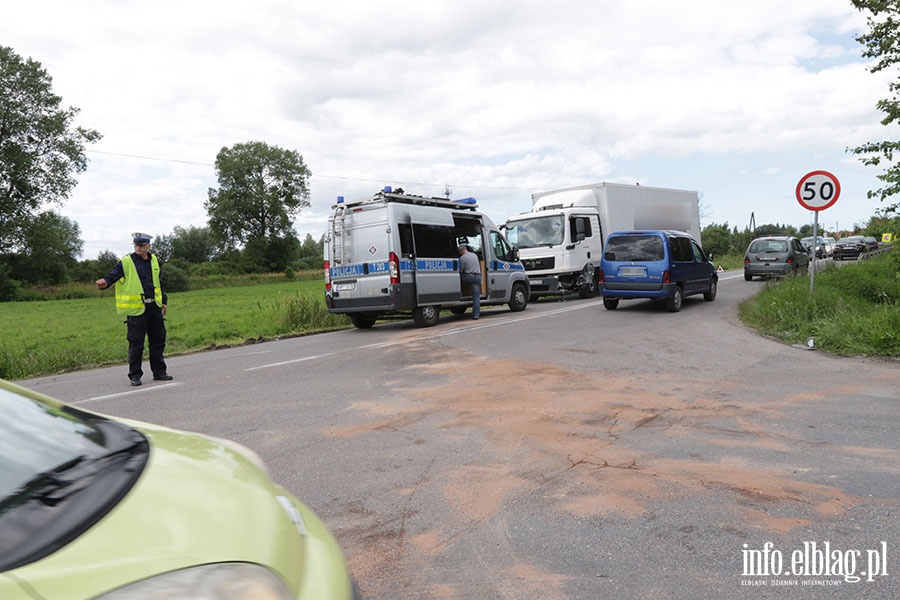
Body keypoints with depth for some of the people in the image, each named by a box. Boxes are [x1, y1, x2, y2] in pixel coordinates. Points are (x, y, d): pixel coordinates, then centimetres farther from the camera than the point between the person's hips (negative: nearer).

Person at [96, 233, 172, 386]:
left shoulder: (153, 260, 13)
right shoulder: (126, 262, -4)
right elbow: (113, 275, -14)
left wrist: (163, 300, 22)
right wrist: (105, 281, -36)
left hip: (154, 306, 6)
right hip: (136, 308, -5)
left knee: (158, 339, 10)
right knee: (136, 343, -3)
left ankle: (159, 372, 21)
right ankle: (135, 375, 8)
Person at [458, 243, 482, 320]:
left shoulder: (462, 258, -6)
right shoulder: (475, 255, 14)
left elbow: (461, 271, -5)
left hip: (469, 277, -5)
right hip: (477, 276, 5)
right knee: (476, 296, 2)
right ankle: (476, 314, -1)